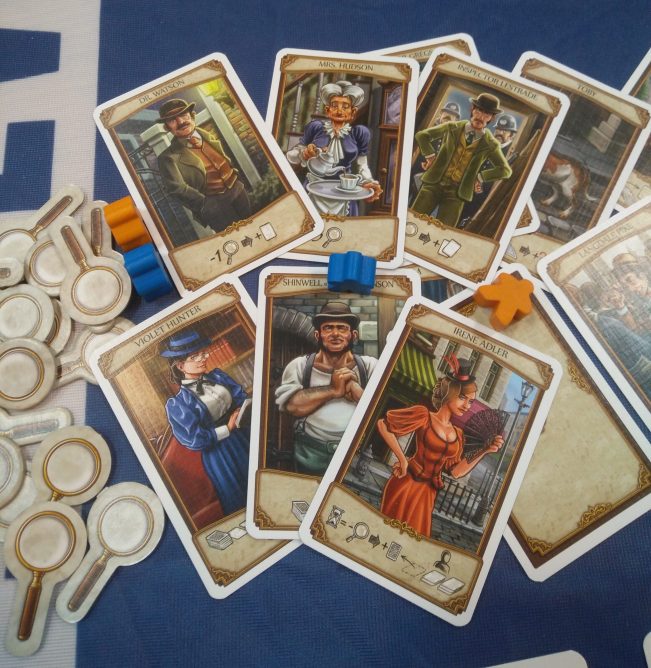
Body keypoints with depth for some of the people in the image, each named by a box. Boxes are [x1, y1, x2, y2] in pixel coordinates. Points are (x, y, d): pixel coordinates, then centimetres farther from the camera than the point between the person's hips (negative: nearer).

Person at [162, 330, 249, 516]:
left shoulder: (217, 377, 0)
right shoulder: (178, 404, -17)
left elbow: (242, 398, 1)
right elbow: (195, 441, -19)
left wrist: (240, 414, -20)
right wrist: (228, 429, -17)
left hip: (243, 439, 6)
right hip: (218, 455, -6)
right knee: (238, 502, 12)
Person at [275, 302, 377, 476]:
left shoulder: (369, 365, 9)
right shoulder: (299, 365, 7)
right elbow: (292, 405, -9)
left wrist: (353, 387, -10)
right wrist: (332, 390, -12)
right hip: (312, 454, -1)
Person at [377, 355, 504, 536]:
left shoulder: (457, 434, 9)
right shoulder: (424, 415, -9)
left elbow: (456, 471, 9)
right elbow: (383, 424, -9)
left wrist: (485, 450, 3)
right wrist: (402, 459, -8)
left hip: (428, 493, 6)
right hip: (406, 485, -6)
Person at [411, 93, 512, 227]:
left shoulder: (490, 144, 1)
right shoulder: (453, 128, 3)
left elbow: (505, 170, 7)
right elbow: (422, 135, 13)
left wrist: (480, 177, 0)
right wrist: (430, 156, 1)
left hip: (457, 192, -1)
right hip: (434, 184, 1)